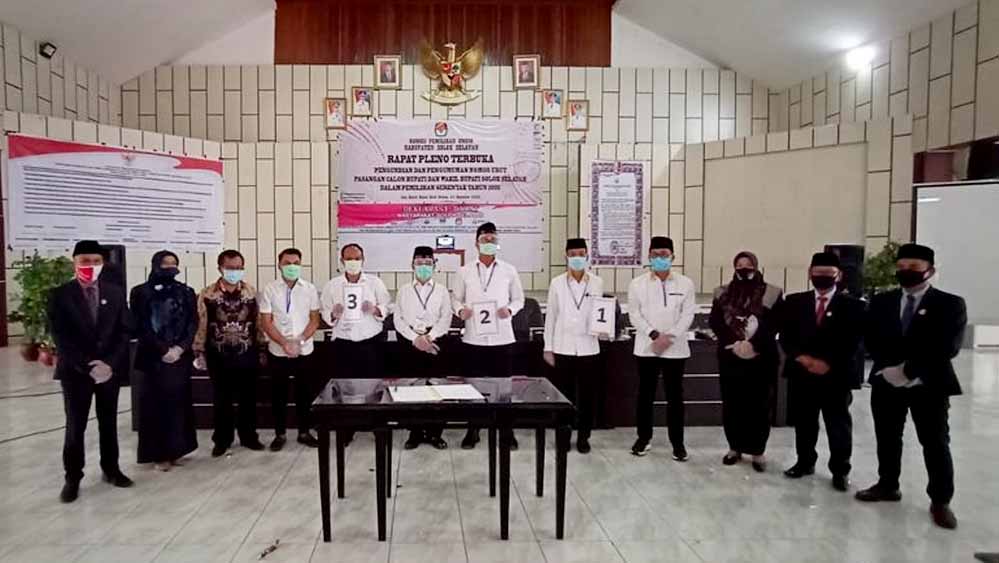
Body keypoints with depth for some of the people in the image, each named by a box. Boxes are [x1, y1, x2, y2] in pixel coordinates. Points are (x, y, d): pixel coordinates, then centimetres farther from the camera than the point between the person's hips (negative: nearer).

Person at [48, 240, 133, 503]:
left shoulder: (115, 292, 3)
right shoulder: (60, 295, -4)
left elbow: (124, 332, 0)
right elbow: (60, 338, -9)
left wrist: (110, 363, -12)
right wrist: (87, 365, -17)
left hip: (110, 368, 2)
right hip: (75, 371, -2)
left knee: (109, 423, 13)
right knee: (75, 427, 5)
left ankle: (111, 468, 26)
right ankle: (73, 477, 18)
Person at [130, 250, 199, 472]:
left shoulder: (186, 292, 9)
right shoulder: (141, 292, 0)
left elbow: (193, 323, 4)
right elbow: (140, 326, -5)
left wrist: (180, 347, -11)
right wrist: (163, 350, -11)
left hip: (181, 356, 3)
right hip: (153, 357, -3)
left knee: (179, 401, 5)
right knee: (156, 403, 0)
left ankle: (176, 449, 15)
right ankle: (158, 453, 8)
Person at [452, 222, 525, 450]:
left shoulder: (509, 271, 3)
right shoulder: (464, 271, 4)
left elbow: (519, 299, 9)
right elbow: (456, 298, 10)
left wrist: (510, 310, -11)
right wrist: (460, 310, -12)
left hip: (502, 338, 0)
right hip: (473, 338, 0)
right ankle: (472, 430, 20)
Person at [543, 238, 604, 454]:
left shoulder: (597, 283, 2)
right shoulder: (557, 283, 1)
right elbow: (551, 316, 3)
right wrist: (548, 347, 1)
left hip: (589, 347, 1)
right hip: (563, 347, 0)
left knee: (587, 395, 6)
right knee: (564, 395, 6)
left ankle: (583, 437, 20)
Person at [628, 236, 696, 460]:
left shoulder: (685, 283, 3)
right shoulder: (637, 283, 3)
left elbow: (688, 315, -2)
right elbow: (635, 314, -2)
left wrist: (669, 337, -13)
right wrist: (654, 335, -14)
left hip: (675, 348, 0)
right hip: (646, 347, 0)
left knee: (675, 395, 5)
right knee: (645, 394, 8)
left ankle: (677, 442, 16)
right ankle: (644, 437, 21)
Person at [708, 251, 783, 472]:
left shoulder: (771, 293, 2)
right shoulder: (722, 293, 9)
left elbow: (773, 325, -6)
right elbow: (715, 322, 1)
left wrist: (752, 345, -18)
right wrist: (734, 344, -13)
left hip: (761, 358, -2)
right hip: (730, 357, 2)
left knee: (758, 405, 3)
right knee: (731, 404, 7)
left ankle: (757, 451, 15)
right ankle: (735, 447, 21)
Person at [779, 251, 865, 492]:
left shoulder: (852, 305, 0)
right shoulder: (794, 302, 7)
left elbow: (853, 342, -7)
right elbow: (785, 336, 3)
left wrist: (828, 363, -16)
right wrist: (801, 357, -12)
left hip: (836, 376, -2)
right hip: (801, 375, 2)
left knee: (839, 426, 7)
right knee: (803, 423, 13)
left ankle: (840, 470, 21)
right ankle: (805, 462, 29)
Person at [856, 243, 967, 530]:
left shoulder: (950, 304, -3)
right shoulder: (881, 302, 8)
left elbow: (947, 347, -13)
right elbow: (872, 340, 2)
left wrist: (909, 370, -18)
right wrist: (890, 367, -14)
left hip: (929, 385, -3)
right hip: (886, 382, 3)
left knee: (936, 443, 3)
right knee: (887, 438, 12)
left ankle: (940, 501, 15)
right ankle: (888, 485, 27)